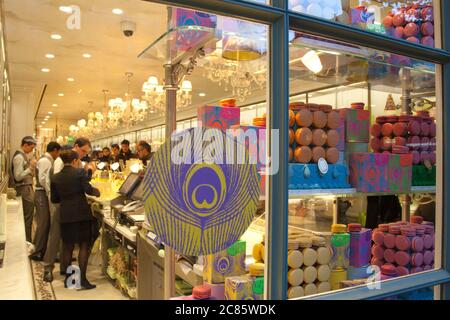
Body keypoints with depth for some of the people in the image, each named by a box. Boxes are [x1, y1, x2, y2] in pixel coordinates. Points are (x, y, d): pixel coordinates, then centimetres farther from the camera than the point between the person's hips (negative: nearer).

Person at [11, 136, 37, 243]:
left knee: (27, 218, 15)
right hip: (25, 190, -10)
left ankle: (27, 242, 23)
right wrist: (30, 168, -22)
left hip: (27, 188, 10)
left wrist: (32, 168, 7)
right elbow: (18, 176, -19)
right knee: (27, 218, -4)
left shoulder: (23, 155, 14)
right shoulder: (19, 157, -15)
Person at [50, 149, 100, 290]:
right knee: (84, 245, 2)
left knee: (67, 246, 14)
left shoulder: (55, 178, 6)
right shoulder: (80, 172, -7)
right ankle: (82, 278, 0)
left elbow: (54, 199, 9)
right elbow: (88, 190, -14)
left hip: (65, 215, 4)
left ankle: (68, 277, 21)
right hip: (81, 213, -4)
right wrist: (96, 191, 6)